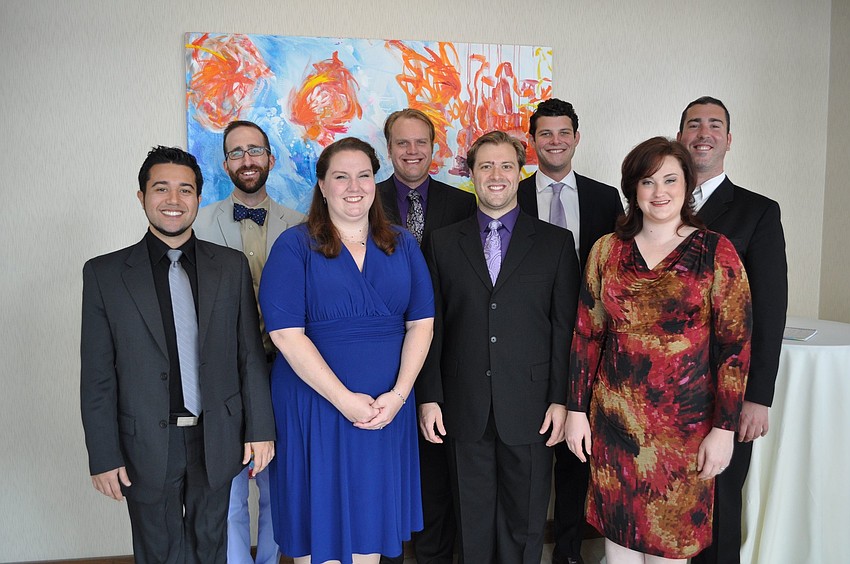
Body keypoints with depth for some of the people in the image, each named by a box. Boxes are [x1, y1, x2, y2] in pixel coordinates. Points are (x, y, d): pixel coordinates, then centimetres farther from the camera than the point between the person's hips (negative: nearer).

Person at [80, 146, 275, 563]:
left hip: (216, 443, 1)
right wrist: (103, 456, -5)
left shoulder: (232, 266, 1)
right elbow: (97, 375, -4)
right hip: (146, 448, -1)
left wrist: (260, 429, 0)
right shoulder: (104, 274, -4)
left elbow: (250, 355, 1)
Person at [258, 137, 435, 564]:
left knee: (372, 511, 14)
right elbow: (286, 333, -13)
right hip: (315, 404, -3)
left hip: (388, 406, 3)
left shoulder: (402, 246, 7)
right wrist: (345, 399, -16)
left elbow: (421, 323, 3)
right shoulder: (294, 246, -5)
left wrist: (398, 394, -9)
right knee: (318, 516, 9)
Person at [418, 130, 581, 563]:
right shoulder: (443, 243, 7)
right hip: (464, 410, 1)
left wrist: (561, 399, -5)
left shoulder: (555, 242, 3)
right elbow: (431, 326, 4)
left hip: (530, 409, -1)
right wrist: (429, 397, -1)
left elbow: (566, 327, 0)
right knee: (472, 525, 13)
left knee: (525, 525, 11)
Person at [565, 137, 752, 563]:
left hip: (684, 422, -2)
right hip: (615, 417, 2)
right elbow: (586, 334, 4)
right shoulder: (606, 250, 2)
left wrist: (723, 429, -8)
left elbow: (735, 346, -5)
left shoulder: (716, 252, -5)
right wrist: (577, 410, 3)